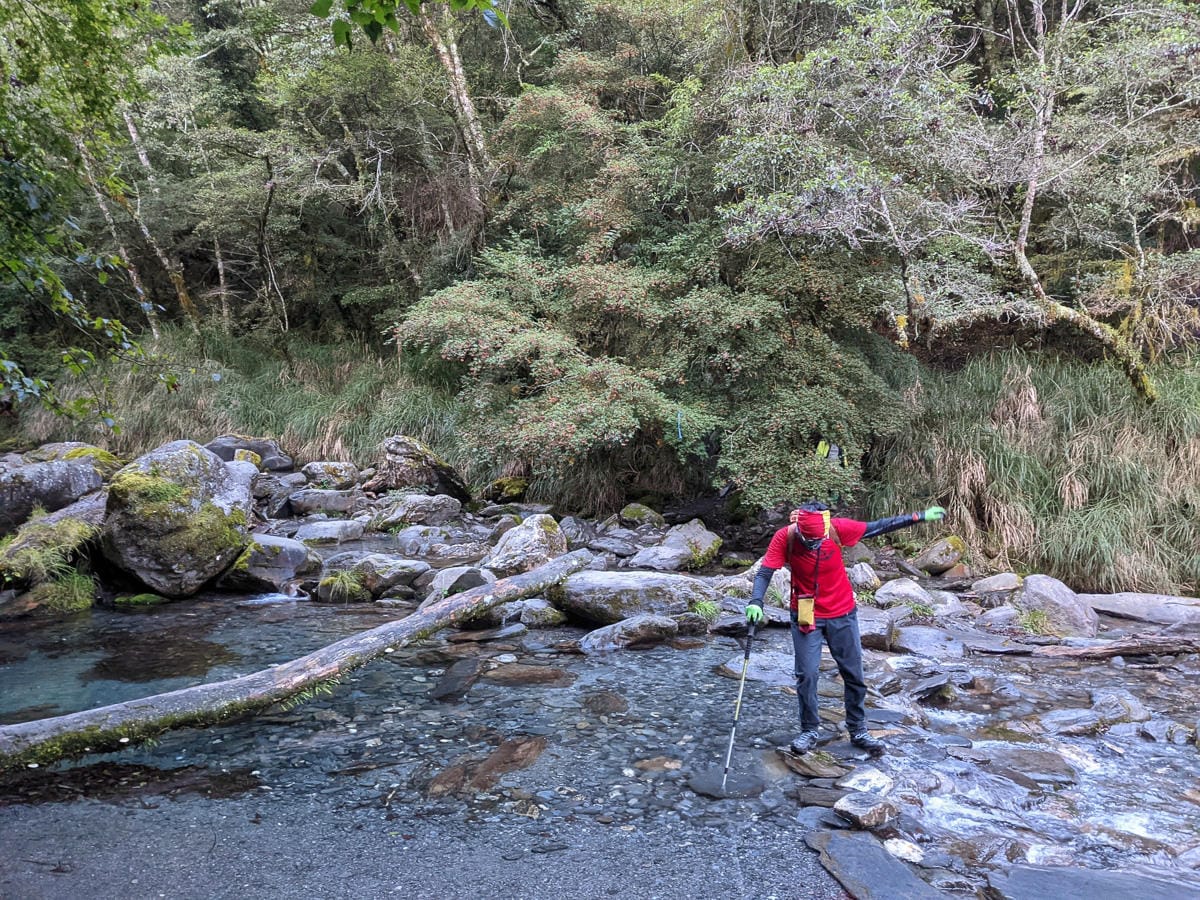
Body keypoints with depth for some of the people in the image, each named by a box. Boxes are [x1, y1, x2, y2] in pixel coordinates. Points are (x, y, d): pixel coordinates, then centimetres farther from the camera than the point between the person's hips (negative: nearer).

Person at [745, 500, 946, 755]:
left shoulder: (837, 529, -18)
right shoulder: (784, 538, -20)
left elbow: (877, 527, -8)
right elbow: (765, 573, -20)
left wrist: (920, 517, -5)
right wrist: (756, 602, -37)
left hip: (842, 614, 2)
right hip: (806, 616, -1)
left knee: (854, 674, 9)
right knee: (806, 674, -1)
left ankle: (858, 730, 26)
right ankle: (809, 730, 18)